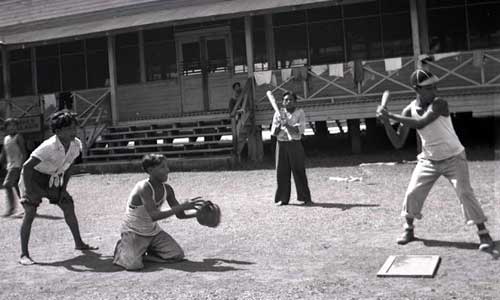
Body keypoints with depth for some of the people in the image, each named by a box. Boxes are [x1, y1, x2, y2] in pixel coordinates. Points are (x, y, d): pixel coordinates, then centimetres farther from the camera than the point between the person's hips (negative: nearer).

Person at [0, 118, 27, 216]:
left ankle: (11, 207, -12)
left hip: (17, 165, -8)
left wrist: (21, 165, -21)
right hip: (10, 166, 8)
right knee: (16, 186, 8)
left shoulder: (18, 137, -6)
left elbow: (23, 152, -13)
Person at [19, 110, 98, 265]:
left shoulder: (76, 144, -14)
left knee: (69, 207, 3)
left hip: (53, 179, 6)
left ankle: (79, 243, 16)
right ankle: (24, 255, -8)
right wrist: (29, 191, -28)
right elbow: (27, 167, -29)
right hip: (33, 177, -6)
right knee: (30, 212, -13)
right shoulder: (49, 147, -34)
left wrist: (64, 188, 0)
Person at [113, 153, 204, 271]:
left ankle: (143, 252, 14)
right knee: (134, 265, -26)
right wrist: (182, 207, -38)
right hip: (133, 233, -7)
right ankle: (121, 249, 9)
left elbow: (180, 215, 3)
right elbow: (154, 216, -38)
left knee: (178, 255, -6)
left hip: (153, 231, 7)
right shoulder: (144, 188, -27)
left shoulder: (167, 189, -5)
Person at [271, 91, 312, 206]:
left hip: (295, 144, -2)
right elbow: (273, 132, 3)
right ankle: (282, 198, 11)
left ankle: (306, 198, 4)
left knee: (299, 171, -2)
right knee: (282, 172, 2)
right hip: (281, 145, 2)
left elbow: (300, 130, -8)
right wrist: (279, 124, -15)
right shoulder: (278, 113, 8)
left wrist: (288, 125, -21)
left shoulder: (300, 112, 4)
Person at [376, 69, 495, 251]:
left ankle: (484, 234, -2)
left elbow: (420, 123, -37)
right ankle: (409, 230, 21)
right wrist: (386, 123, -21)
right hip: (428, 160, 4)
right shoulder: (409, 110, -8)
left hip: (453, 158, -4)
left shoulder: (439, 104, -21)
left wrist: (391, 116, -34)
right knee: (412, 193, 1)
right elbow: (398, 143, -8)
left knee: (465, 193, -13)